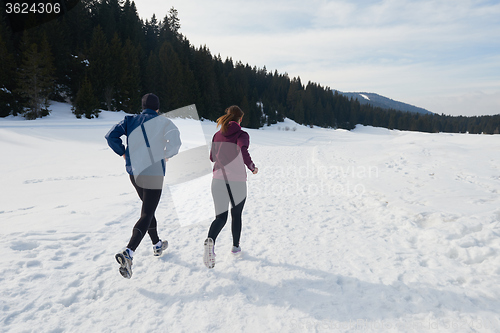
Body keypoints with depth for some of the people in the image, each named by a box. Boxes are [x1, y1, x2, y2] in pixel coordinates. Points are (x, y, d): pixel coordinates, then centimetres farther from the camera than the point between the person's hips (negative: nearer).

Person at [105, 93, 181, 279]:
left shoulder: (130, 121, 6)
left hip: (134, 172, 6)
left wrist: (124, 153, 8)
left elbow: (111, 136, -3)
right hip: (154, 174, -6)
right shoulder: (163, 122, -7)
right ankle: (128, 253, -19)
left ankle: (157, 245, 36)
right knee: (146, 215, -3)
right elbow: (175, 140, -23)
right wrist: (167, 154, -5)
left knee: (148, 209, 22)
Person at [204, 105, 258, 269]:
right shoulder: (242, 134, -6)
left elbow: (212, 157, 15)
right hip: (237, 181, -3)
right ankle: (235, 246, 32)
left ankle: (210, 240, -22)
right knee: (236, 215, 18)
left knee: (220, 217, 6)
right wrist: (252, 167, -11)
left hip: (218, 179, 3)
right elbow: (242, 150, -25)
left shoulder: (217, 135, 8)